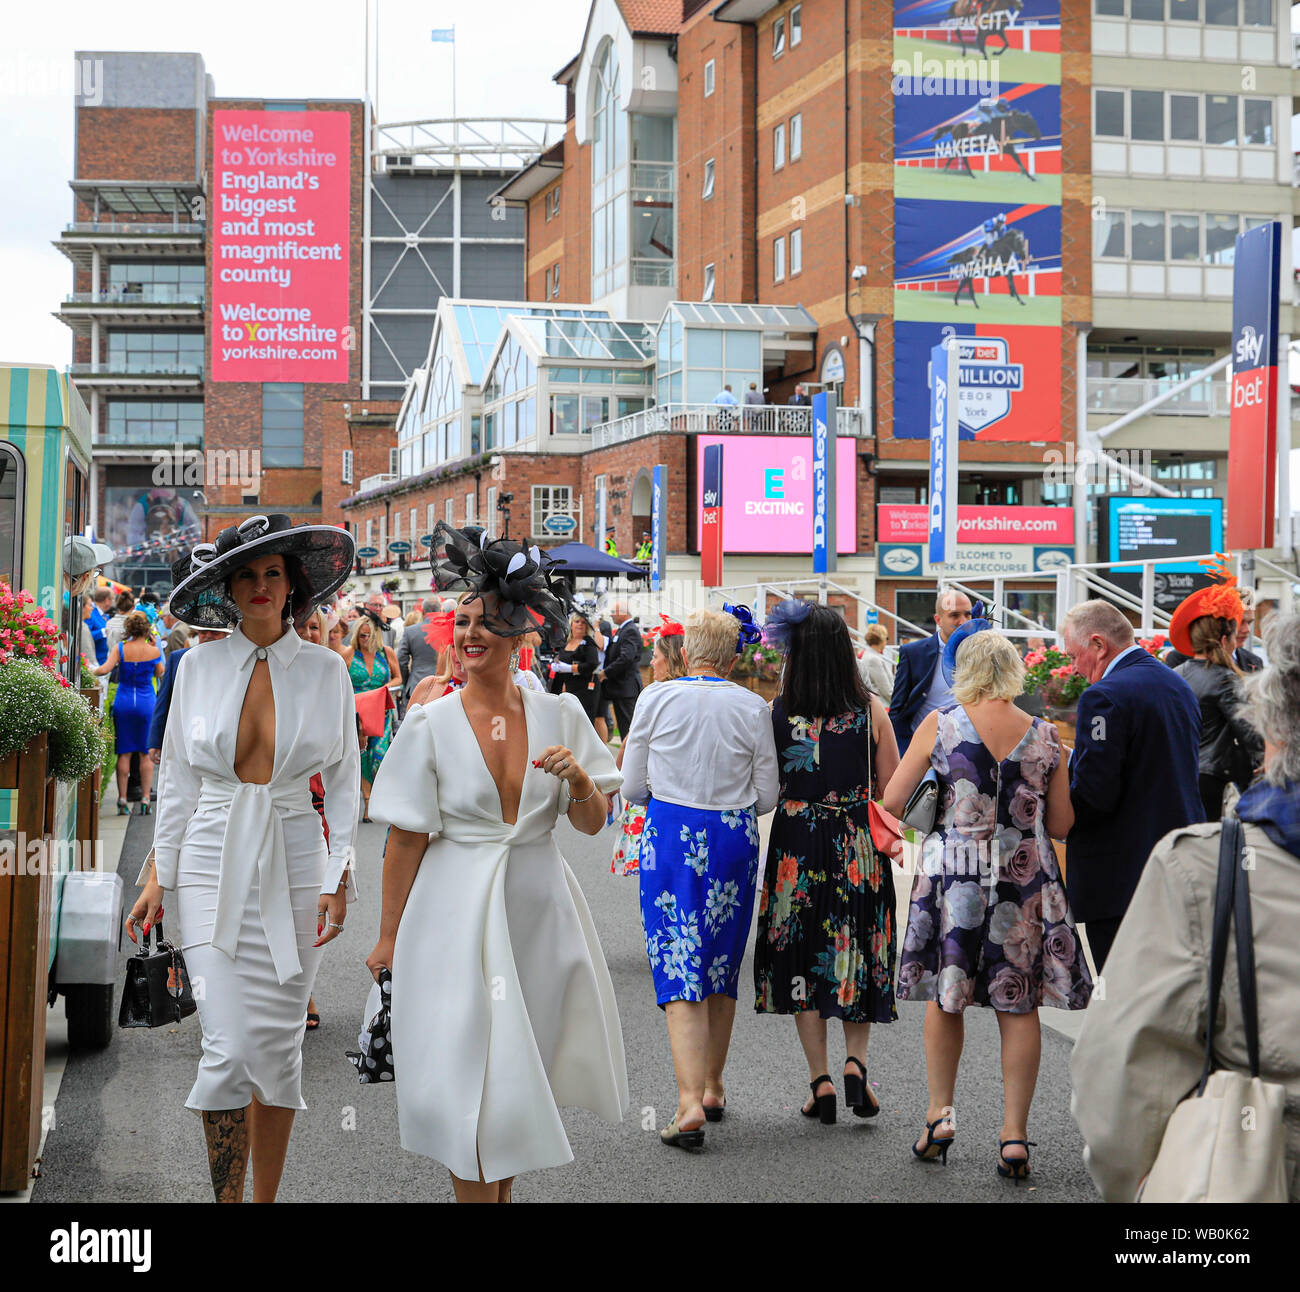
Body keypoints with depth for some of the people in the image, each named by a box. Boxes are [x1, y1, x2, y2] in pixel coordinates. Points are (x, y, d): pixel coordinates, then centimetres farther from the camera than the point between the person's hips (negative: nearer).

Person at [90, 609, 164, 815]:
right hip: (147, 703, -1)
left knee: (124, 753, 6)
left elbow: (105, 669, -17)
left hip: (124, 702, 1)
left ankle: (122, 799, 5)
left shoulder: (120, 648, -6)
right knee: (146, 753, 6)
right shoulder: (153, 651, -5)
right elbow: (159, 673, 10)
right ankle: (145, 799, 3)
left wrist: (92, 670, 2)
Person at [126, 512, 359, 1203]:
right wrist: (158, 873, 6)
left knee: (279, 1048, 5)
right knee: (230, 1050, -8)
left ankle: (266, 1199, 19)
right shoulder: (199, 666, 4)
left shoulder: (325, 669, 3)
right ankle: (227, 1198, 5)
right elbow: (177, 777, 9)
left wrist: (337, 877, -3)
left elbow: (344, 780, 4)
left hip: (294, 868, 0)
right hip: (213, 867, 0)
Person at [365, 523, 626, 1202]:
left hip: (538, 910, 3)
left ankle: (503, 1193, 32)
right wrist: (389, 937, -2)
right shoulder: (430, 724, -6)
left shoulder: (559, 715, 0)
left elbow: (592, 823, 4)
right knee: (469, 1075, -1)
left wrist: (579, 778, -16)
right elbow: (405, 839, -4)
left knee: (522, 1072, 14)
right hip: (457, 911, -3)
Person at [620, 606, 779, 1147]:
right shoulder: (753, 708, -3)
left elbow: (632, 787, 1)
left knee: (678, 966, -3)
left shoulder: (656, 700, -5)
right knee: (722, 966, 16)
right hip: (734, 840, 2)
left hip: (670, 838, -1)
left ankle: (690, 1102, -14)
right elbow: (767, 796, 2)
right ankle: (712, 1087, 28)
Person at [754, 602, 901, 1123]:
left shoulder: (778, 711, -8)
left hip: (796, 840, 0)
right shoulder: (872, 709, -7)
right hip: (858, 844, 0)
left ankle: (820, 1080, 8)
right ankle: (855, 1061, 2)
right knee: (857, 953, 15)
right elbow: (890, 787, -1)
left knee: (802, 956, 9)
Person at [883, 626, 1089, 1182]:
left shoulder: (940, 725, -4)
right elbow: (1061, 825, 4)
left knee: (945, 995, 15)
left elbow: (891, 802, -3)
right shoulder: (1044, 735, 0)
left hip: (953, 873, -1)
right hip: (1026, 880, 1)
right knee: (1019, 1006, 6)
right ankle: (1014, 1135, 6)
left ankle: (940, 1113, 12)